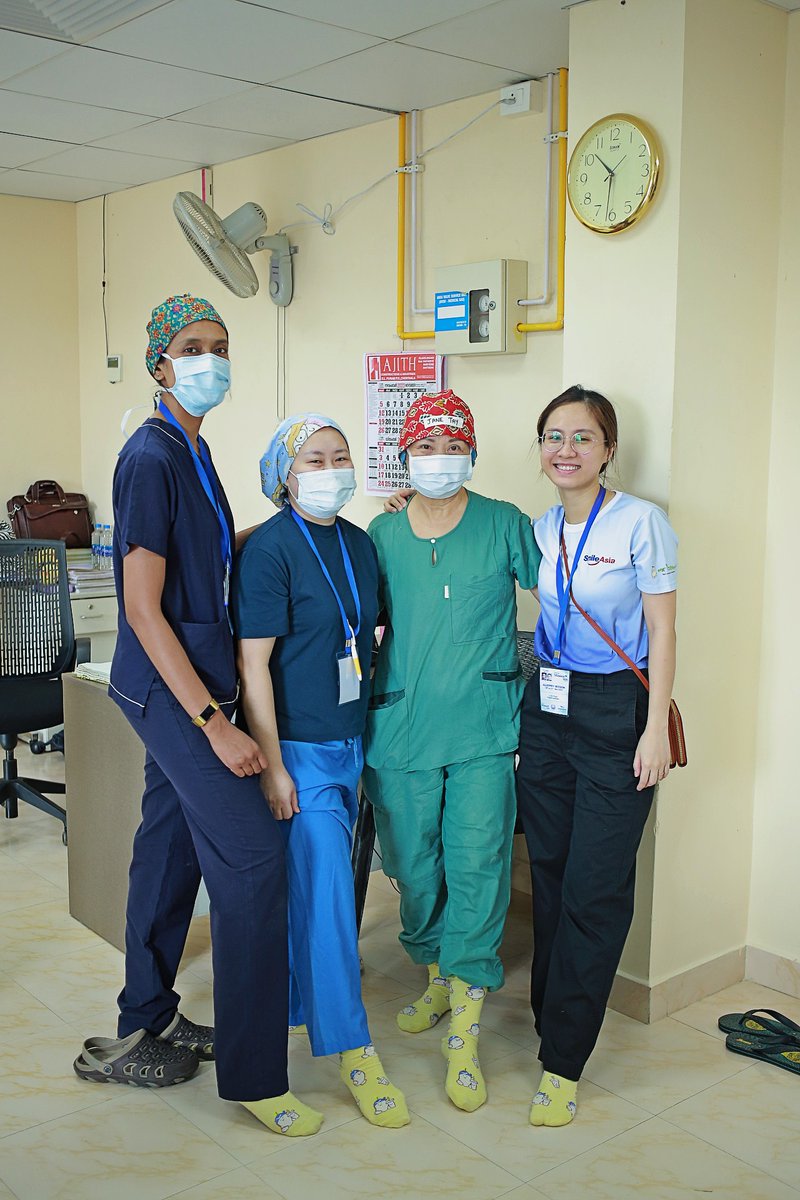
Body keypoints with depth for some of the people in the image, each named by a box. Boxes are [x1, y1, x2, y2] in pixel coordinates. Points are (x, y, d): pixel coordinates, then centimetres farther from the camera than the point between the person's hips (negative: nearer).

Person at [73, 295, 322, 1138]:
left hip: (189, 680, 10)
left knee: (172, 842, 16)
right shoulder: (150, 457, -16)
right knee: (251, 856, -10)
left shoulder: (192, 451, 13)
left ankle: (145, 1025, 31)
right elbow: (143, 609, -20)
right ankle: (253, 1075, -1)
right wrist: (213, 722, -23)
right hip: (170, 687, -9)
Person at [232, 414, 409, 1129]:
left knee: (317, 882, 15)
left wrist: (372, 733, 15)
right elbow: (254, 666, -14)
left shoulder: (360, 544, 8)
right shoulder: (270, 549, -13)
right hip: (297, 747, -7)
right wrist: (272, 765, -16)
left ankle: (295, 1003, 33)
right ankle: (350, 1047, 3)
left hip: (350, 741, 7)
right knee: (324, 888, -7)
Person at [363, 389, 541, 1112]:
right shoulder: (381, 534, 8)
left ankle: (464, 1031, 3)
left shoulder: (504, 525, 2)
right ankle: (438, 978, 36)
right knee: (414, 866, 10)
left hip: (483, 727, -2)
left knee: (476, 864, -7)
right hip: (401, 726, 3)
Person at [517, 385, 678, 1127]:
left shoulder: (640, 522, -7)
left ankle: (562, 1062, 8)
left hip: (616, 712, -5)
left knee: (594, 889, -3)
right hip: (546, 709, 6)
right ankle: (552, 1017, 29)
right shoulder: (539, 530, 9)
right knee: (549, 876, 11)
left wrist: (655, 730, -12)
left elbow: (662, 631, -8)